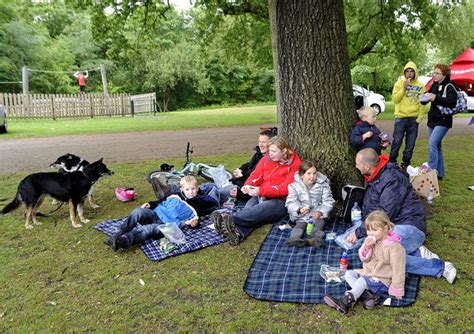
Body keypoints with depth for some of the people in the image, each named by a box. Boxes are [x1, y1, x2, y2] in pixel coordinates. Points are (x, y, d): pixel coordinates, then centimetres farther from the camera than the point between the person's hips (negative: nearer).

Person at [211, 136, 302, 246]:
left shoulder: (295, 164, -4)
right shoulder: (268, 158, 11)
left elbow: (286, 188, -14)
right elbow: (256, 175, 8)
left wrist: (261, 190, -24)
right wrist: (248, 185, -16)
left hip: (280, 200, -4)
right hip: (262, 196, 4)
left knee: (261, 209, -36)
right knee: (248, 209, -30)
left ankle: (231, 220, -58)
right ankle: (238, 233, -60)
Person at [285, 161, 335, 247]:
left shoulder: (323, 185, 4)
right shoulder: (294, 186, 2)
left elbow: (328, 202, -1)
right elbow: (290, 203, -6)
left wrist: (320, 212, -20)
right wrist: (299, 209, -28)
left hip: (318, 214, 1)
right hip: (301, 215, 0)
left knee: (319, 223, -26)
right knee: (300, 224, -25)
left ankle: (317, 239, -49)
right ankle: (294, 239, -48)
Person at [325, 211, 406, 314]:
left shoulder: (394, 247, -19)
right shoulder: (372, 241, 1)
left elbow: (398, 270, -19)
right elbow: (364, 259, 1)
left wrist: (396, 290, -19)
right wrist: (366, 247, -20)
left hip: (382, 280, -8)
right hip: (368, 272, 8)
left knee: (362, 280, -29)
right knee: (348, 273, -5)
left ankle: (344, 303, -38)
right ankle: (367, 295, -23)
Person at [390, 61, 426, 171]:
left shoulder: (420, 85, 7)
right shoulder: (399, 83, 3)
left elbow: (423, 103, 5)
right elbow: (395, 99, -6)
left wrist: (419, 118, -2)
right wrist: (404, 88, -14)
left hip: (414, 118, 2)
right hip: (401, 117, -2)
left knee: (410, 144, 6)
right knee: (397, 142, -5)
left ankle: (405, 164, 16)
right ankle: (392, 163, 8)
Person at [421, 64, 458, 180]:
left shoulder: (449, 86, -9)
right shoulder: (434, 85, 11)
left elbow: (452, 102, -20)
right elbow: (425, 100, 15)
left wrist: (436, 98, -27)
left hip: (443, 121, -7)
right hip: (432, 120, 7)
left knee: (432, 144, -20)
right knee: (436, 146, 11)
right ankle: (440, 173, 20)